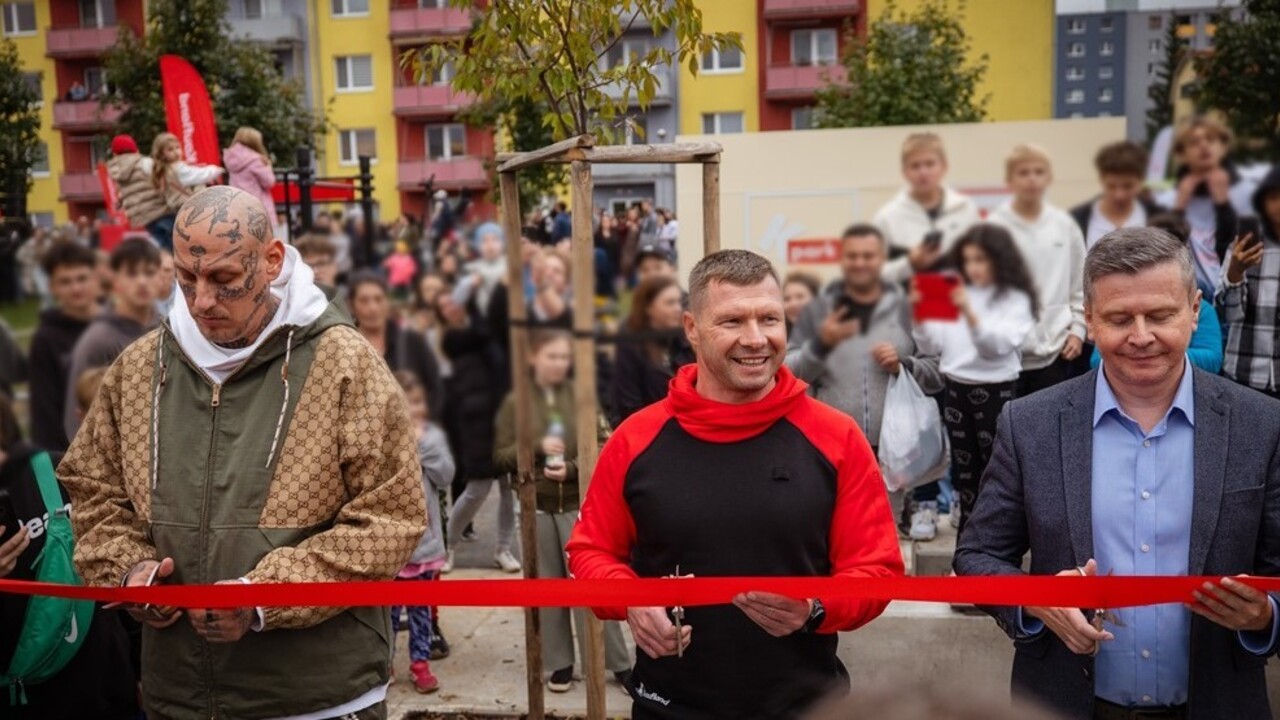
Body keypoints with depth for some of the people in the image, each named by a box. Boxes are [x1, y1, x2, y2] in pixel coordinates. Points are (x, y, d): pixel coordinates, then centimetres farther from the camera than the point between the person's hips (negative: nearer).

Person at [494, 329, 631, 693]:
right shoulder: (515, 402, 2)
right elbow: (500, 457, 0)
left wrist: (571, 468, -18)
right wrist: (537, 447, -16)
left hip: (579, 504, -1)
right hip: (536, 507, 1)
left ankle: (619, 662, 8)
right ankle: (560, 663, 19)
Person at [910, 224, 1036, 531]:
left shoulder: (1015, 299, -4)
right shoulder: (956, 294, 8)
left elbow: (998, 346, -18)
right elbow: (932, 346, 7)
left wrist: (970, 313, -29)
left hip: (997, 391, -5)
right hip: (956, 390, 5)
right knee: (964, 470, 13)